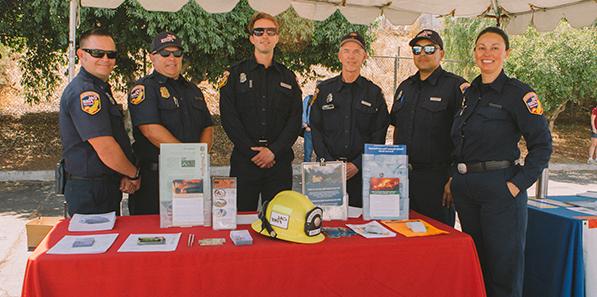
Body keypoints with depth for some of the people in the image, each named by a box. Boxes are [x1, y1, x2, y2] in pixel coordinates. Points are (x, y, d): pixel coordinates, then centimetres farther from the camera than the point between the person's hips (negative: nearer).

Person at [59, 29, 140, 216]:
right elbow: (106, 149, -24)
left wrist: (126, 176, 1)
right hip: (90, 192, -10)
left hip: (109, 186, 10)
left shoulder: (101, 89, 14)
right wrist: (134, 174, -8)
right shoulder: (84, 92, -19)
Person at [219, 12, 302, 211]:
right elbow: (229, 118, -3)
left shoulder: (288, 77, 12)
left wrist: (274, 151, -9)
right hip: (243, 161, -2)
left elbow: (295, 119, 4)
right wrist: (251, 151, -11)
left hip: (280, 160, 2)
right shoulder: (235, 74, 6)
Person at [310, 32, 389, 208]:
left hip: (362, 170, 0)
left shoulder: (374, 93, 6)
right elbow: (315, 130, 4)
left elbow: (379, 136, 1)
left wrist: (357, 165, -10)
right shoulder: (324, 90, 8)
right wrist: (329, 163, -8)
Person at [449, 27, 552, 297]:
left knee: (503, 264, 4)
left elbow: (542, 145, -9)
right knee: (474, 262, 17)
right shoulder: (469, 93, 12)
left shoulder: (518, 93, -7)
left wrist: (518, 184, -15)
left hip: (500, 188, -6)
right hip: (465, 188, 6)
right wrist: (455, 177, 10)